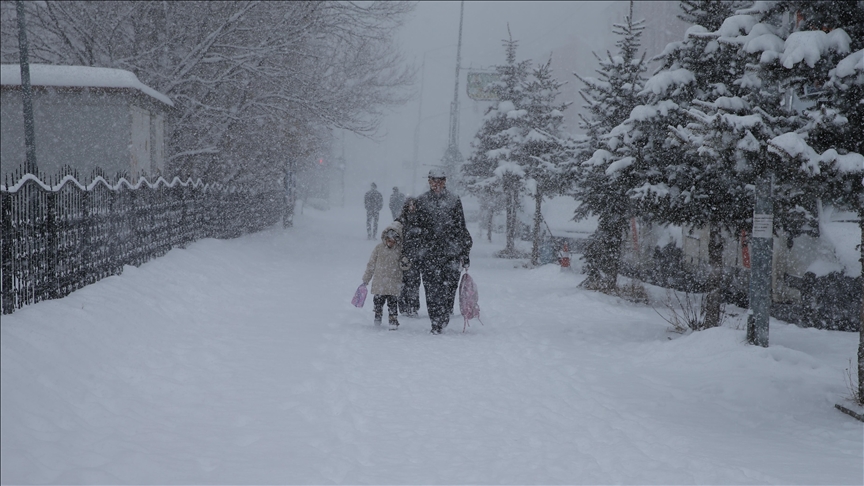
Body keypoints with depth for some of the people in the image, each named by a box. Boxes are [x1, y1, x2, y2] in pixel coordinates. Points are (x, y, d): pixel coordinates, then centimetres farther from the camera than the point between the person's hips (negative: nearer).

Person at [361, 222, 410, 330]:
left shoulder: (400, 250, -4)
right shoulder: (379, 248, -1)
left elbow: (403, 267, 5)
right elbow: (371, 264, 7)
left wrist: (405, 264, -20)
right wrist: (366, 279, 9)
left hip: (393, 283, -2)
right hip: (379, 282, 2)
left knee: (392, 302, -3)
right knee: (378, 301, 9)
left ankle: (393, 321, 6)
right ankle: (377, 317, 28)